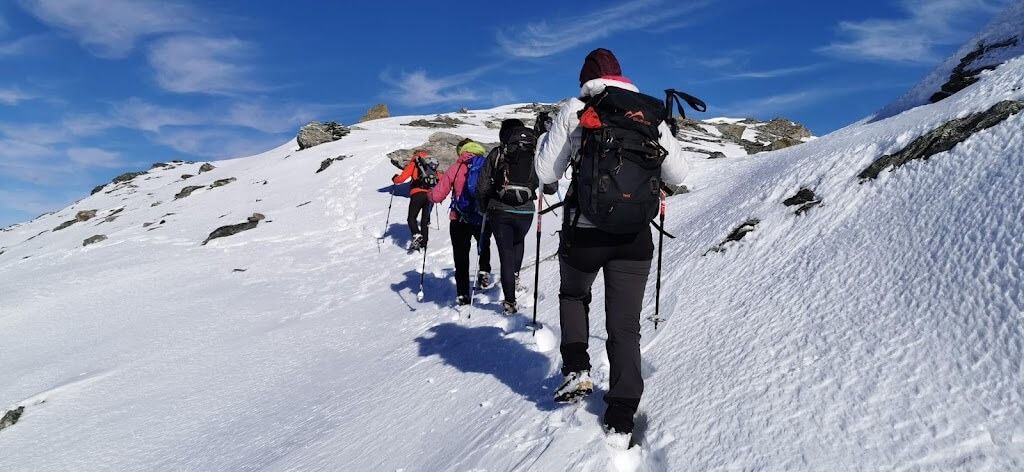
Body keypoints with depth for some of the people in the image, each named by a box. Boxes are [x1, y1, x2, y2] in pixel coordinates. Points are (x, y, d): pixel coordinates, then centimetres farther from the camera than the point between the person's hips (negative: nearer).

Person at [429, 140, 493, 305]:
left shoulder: (456, 168, -1)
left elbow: (437, 195, -5)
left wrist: (430, 194, 17)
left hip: (460, 220, -1)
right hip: (483, 219, 1)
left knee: (461, 256, 12)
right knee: (484, 245, 31)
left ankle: (462, 295, 11)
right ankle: (484, 271, 12)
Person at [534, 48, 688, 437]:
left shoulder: (575, 110, -2)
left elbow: (547, 174, -2)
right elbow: (677, 175, 6)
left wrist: (544, 139, 16)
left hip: (584, 232, -1)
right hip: (635, 236, 2)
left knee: (573, 295, 28)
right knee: (625, 324, 10)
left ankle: (576, 369, 13)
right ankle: (621, 414, 12)